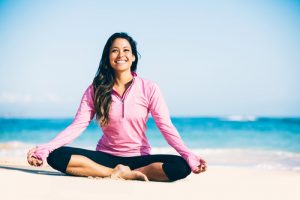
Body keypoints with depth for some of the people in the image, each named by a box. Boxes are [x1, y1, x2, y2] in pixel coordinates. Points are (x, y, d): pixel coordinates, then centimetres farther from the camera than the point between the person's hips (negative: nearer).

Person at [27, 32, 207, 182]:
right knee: (56, 156, -24)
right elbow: (77, 126, -6)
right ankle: (119, 173, -22)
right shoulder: (95, 90, 1)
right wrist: (44, 149, -21)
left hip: (139, 158, -1)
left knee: (181, 167, -31)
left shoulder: (148, 88, -3)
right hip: (106, 156, 1)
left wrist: (190, 157, -24)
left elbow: (166, 127, -8)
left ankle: (118, 174, -22)